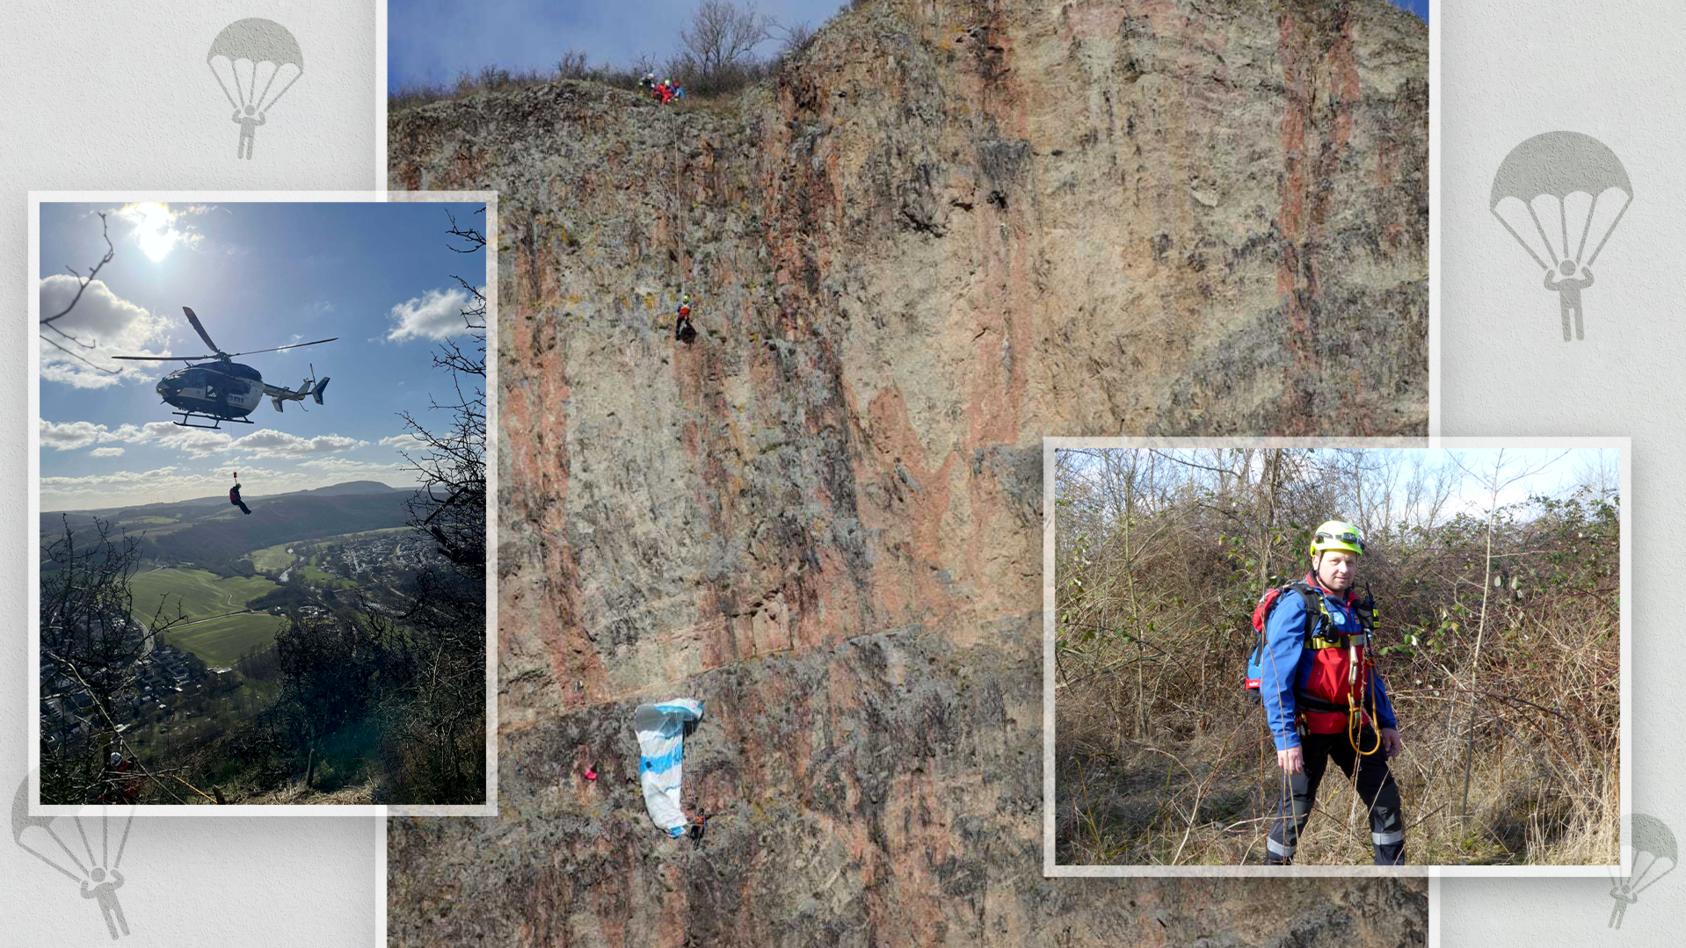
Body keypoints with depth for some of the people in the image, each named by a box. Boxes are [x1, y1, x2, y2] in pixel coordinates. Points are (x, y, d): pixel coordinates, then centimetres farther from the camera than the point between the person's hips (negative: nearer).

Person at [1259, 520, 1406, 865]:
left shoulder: (1356, 610, 11)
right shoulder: (1296, 606, -13)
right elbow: (1275, 677, -18)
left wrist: (1388, 723, 17)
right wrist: (1286, 739, -22)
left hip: (1352, 726, 7)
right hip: (1308, 728, -7)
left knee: (1386, 799, 8)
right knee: (1296, 810, -1)